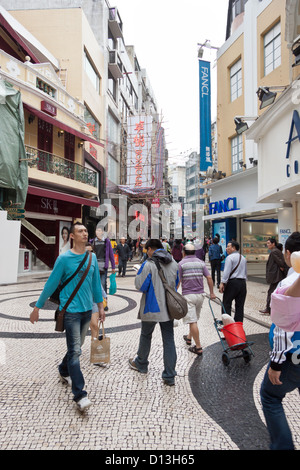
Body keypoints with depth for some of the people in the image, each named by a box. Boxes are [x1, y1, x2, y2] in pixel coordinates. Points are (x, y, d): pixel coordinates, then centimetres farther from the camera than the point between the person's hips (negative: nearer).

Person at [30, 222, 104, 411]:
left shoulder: (92, 257, 5)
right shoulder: (64, 259, -9)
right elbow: (51, 284, -4)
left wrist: (100, 306, 16)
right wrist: (37, 307, 1)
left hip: (87, 310, 5)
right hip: (71, 310, -5)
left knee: (77, 347, 18)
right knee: (75, 350, -6)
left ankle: (64, 371, 44)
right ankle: (80, 395, 0)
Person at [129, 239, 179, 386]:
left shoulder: (148, 264, -16)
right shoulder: (173, 263, 4)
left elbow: (140, 286, -14)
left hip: (152, 307, -4)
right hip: (169, 307, 4)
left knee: (146, 335, 18)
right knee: (169, 340, 8)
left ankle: (141, 364, 38)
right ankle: (169, 376, 10)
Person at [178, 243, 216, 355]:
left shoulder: (181, 263, -6)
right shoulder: (201, 262, 6)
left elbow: (178, 281, -8)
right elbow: (209, 278, 1)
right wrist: (211, 293, 8)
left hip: (188, 295, -6)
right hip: (200, 295, 6)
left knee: (192, 321, -5)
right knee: (194, 318, 22)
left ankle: (198, 347, -5)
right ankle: (189, 337, 39)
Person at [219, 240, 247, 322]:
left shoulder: (230, 257, -7)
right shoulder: (243, 258, 17)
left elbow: (226, 271, -16)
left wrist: (222, 283, -17)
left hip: (232, 282, -7)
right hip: (242, 283, 7)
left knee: (226, 304, 0)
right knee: (240, 305, 9)